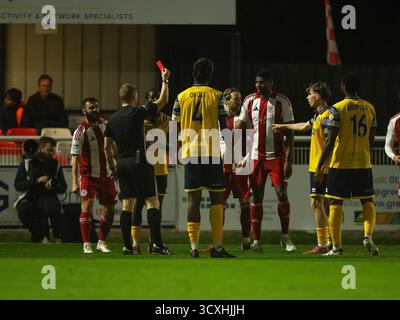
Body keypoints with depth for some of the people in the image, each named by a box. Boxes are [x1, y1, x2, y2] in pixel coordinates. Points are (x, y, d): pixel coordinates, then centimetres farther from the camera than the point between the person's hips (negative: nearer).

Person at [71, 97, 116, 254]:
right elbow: (75, 158, -16)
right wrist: (74, 182, -22)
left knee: (109, 209, 6)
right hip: (88, 175, -5)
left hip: (106, 174, 5)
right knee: (87, 205, -18)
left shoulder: (105, 124, 2)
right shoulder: (81, 131, -14)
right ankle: (86, 244, -13)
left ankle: (101, 242, 21)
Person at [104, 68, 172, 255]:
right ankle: (157, 243, -14)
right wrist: (165, 80, 14)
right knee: (152, 202, -5)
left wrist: (112, 168, 23)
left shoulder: (113, 119, 11)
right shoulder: (137, 113, -6)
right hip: (139, 162, -6)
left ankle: (127, 246, 3)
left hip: (122, 164, 6)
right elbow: (163, 101, 1)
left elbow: (106, 147, 14)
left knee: (127, 204, 8)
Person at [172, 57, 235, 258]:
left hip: (189, 153, 2)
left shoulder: (181, 97, 6)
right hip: (212, 153, -2)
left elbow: (174, 128, 7)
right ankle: (217, 247, -1)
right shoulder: (216, 96, 0)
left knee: (193, 199, 2)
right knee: (217, 199, 4)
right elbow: (224, 127, -3)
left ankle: (194, 247, -4)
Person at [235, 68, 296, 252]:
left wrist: (288, 160, -10)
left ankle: (285, 237, 3)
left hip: (277, 156, -3)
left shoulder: (282, 102, -2)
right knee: (256, 197, 1)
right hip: (256, 156, 3)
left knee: (281, 194, -10)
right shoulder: (249, 101, 6)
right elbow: (239, 127, 10)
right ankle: (256, 241, 4)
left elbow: (289, 132, -3)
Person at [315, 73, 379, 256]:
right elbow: (371, 139, 11)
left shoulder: (337, 109, -8)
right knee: (368, 201, 13)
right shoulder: (370, 108, 5)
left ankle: (336, 246, 2)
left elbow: (330, 141, -11)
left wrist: (320, 167, -7)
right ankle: (368, 236, -10)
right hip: (363, 162, 3)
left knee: (336, 203, 4)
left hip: (340, 163, -3)